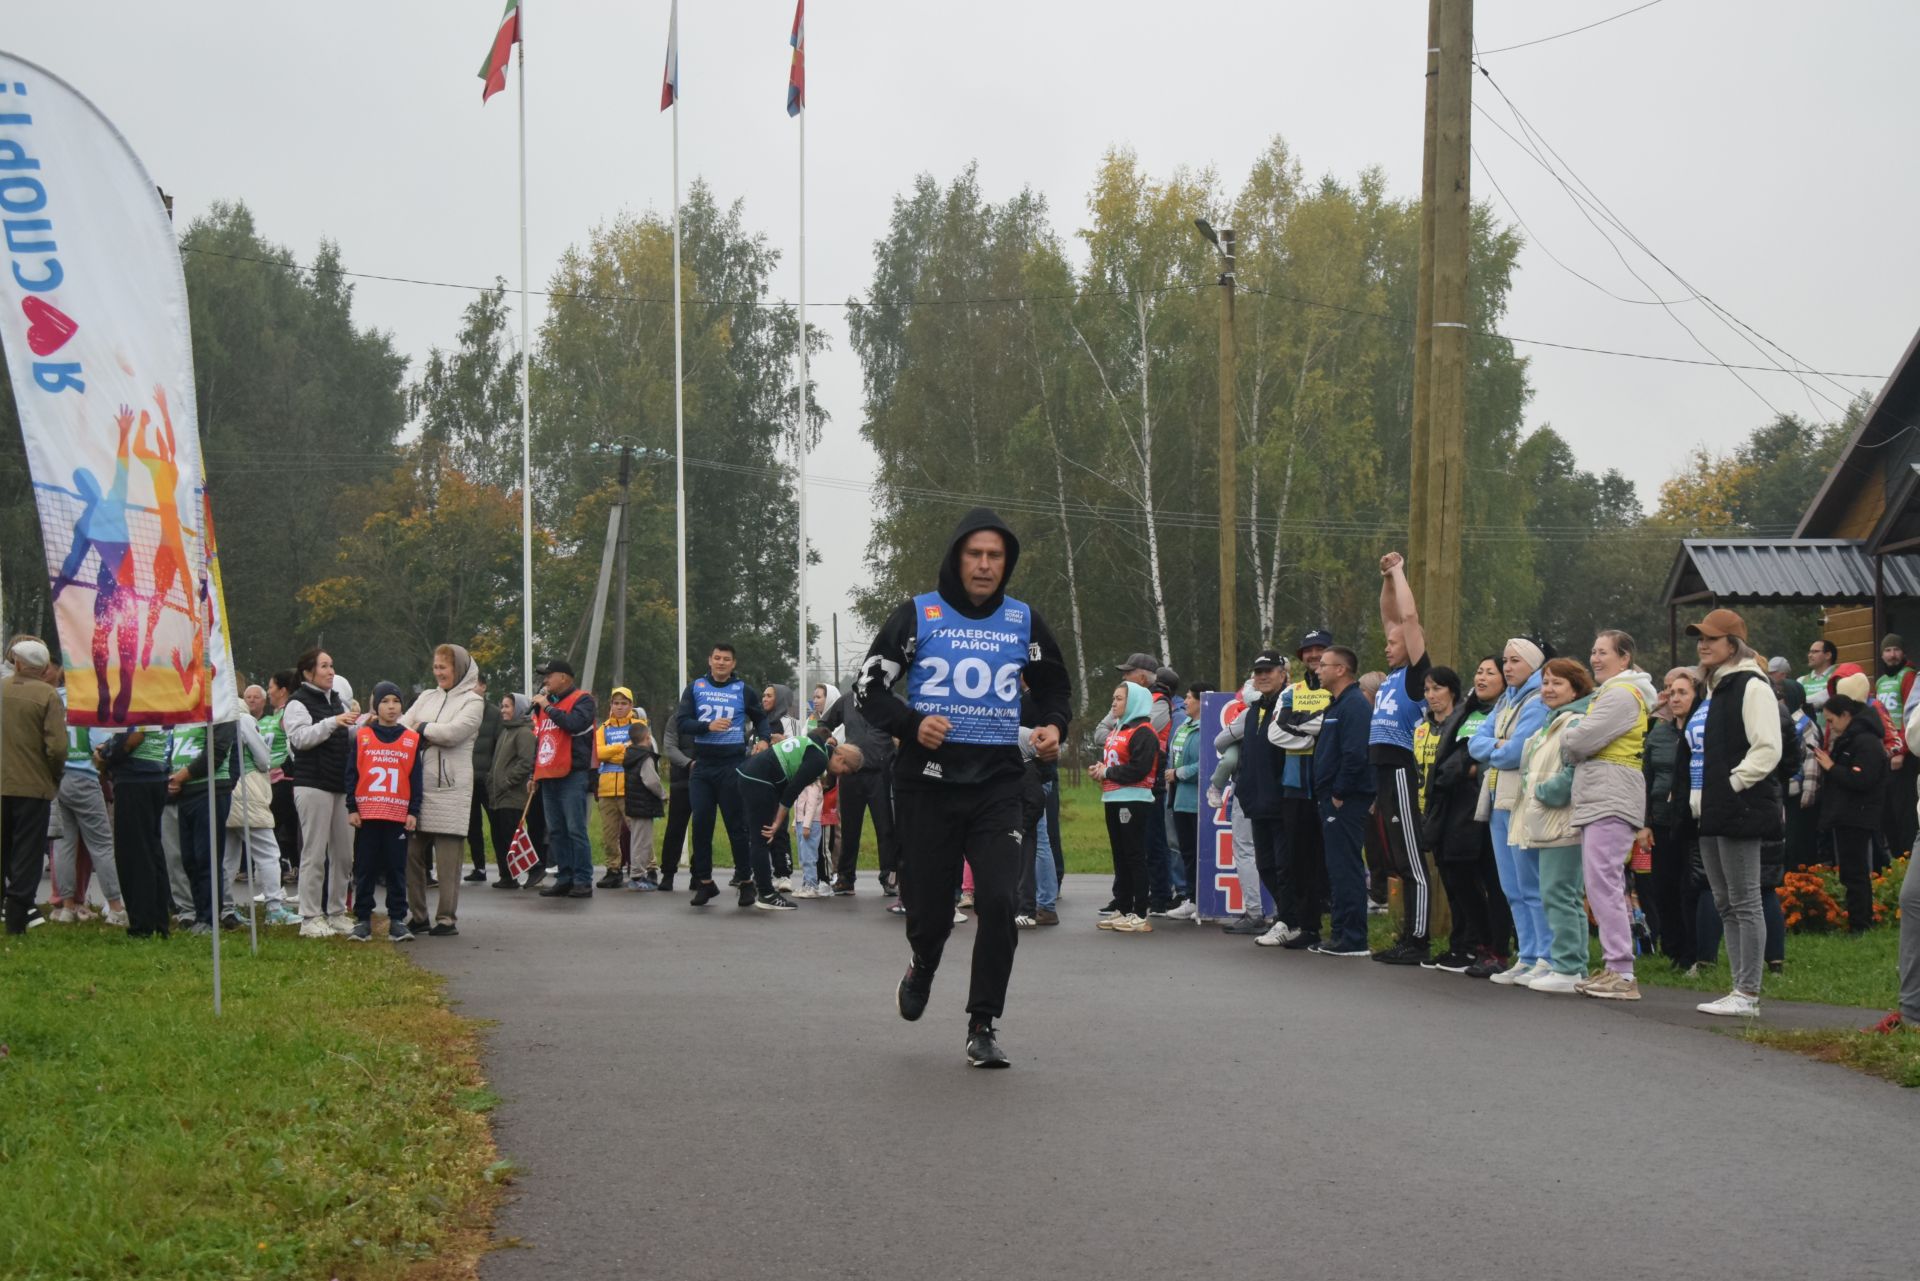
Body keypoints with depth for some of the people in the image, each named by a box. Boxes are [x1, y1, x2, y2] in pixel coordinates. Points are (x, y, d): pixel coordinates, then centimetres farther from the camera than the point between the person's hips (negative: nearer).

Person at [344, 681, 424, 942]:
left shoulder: (412, 739, 6)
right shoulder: (362, 737, 4)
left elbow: (417, 778, 7)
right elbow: (351, 774, 4)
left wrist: (414, 812, 1)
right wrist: (352, 808, -2)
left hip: (399, 815, 0)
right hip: (366, 814, 0)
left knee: (397, 869, 4)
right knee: (365, 869, 4)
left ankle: (397, 919, 7)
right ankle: (362, 919, 9)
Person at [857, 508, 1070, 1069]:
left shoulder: (1023, 620, 7)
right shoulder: (917, 615, 0)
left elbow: (1055, 688, 20)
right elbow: (869, 689, 2)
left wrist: (1053, 727, -2)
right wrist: (911, 725, -16)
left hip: (996, 783, 1)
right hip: (928, 783, -1)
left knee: (998, 901, -14)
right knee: (930, 908, 4)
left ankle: (983, 1027, -2)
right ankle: (922, 969, 41)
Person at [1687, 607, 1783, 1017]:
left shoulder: (1752, 686, -10)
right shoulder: (1719, 688, 19)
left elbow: (1767, 749, -19)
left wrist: (1733, 784, -17)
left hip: (1741, 811, -10)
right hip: (1715, 814, 10)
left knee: (1744, 903, -7)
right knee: (1725, 904, 11)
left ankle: (1748, 994, -5)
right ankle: (1740, 990, 15)